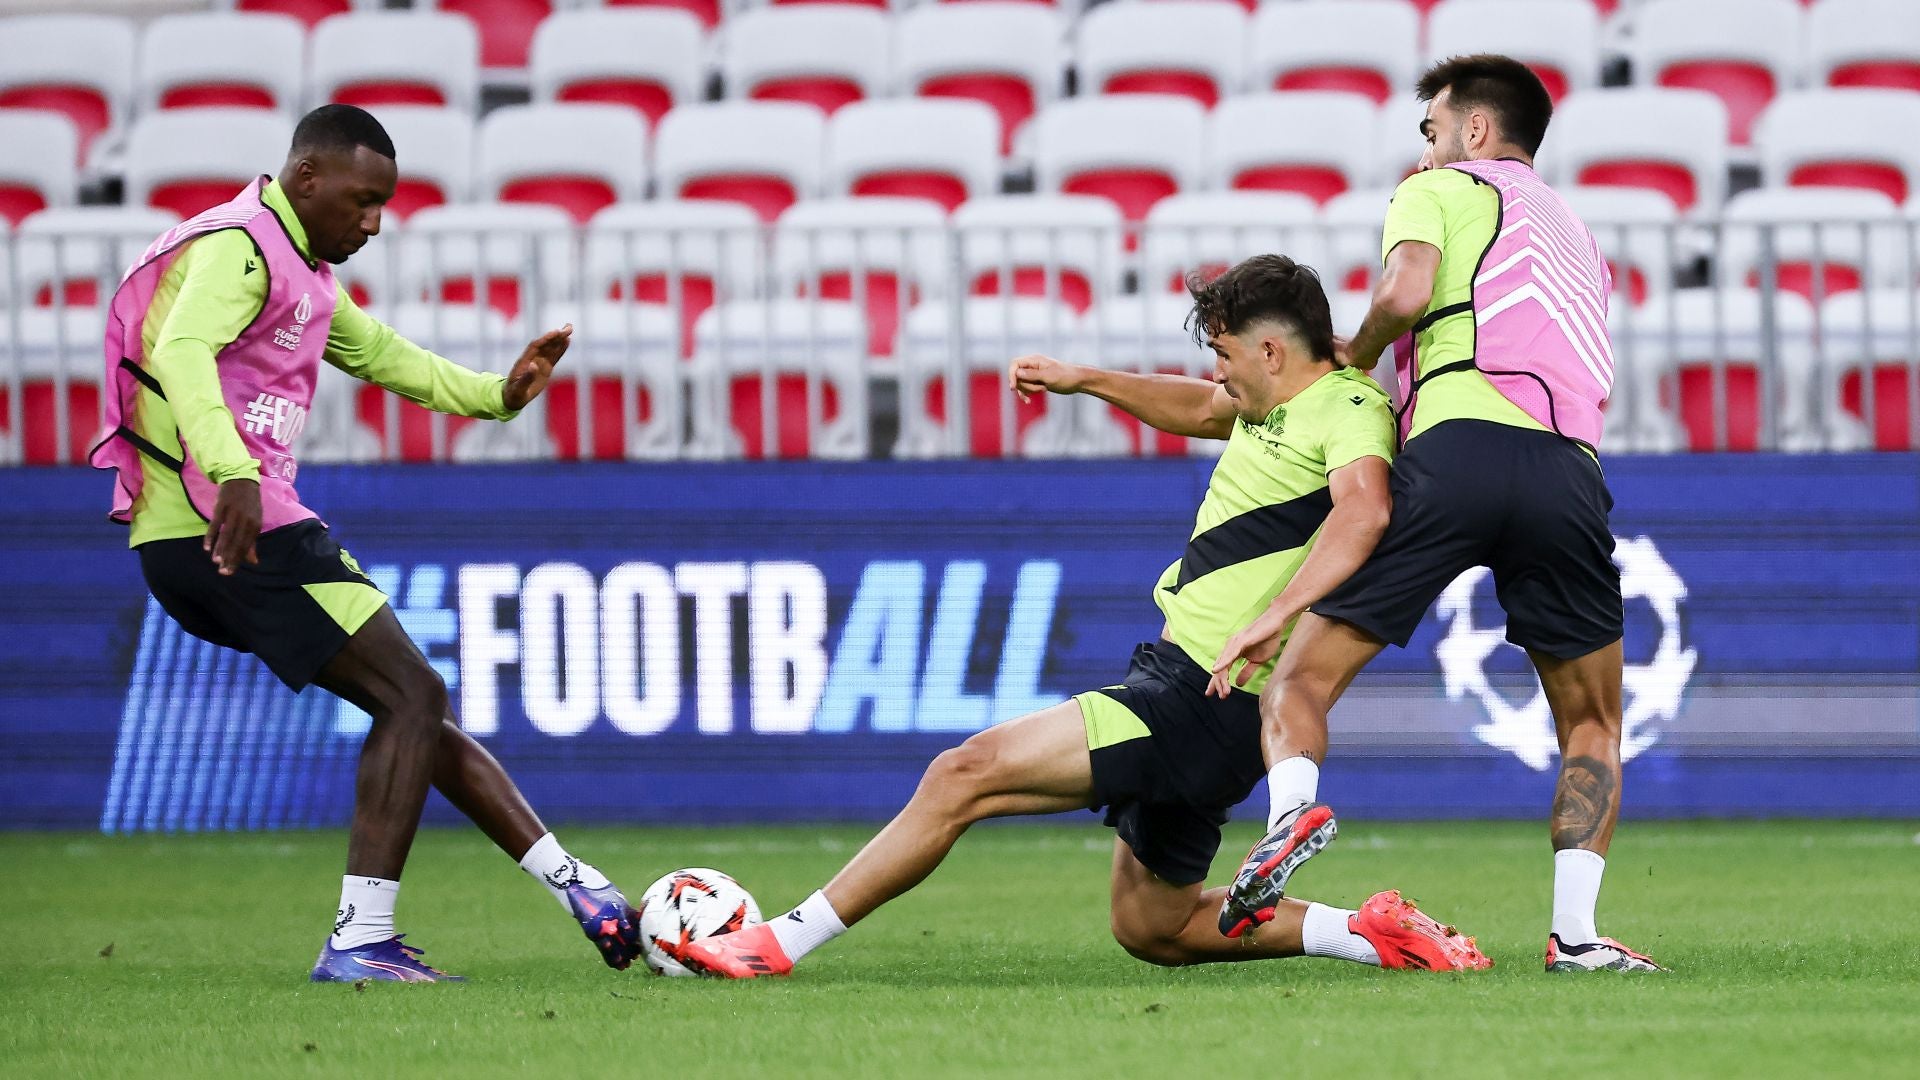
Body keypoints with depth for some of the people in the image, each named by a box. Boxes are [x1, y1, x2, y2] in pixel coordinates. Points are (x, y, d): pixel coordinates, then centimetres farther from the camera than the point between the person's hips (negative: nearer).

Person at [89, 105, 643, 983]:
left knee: (414, 707, 13)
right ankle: (360, 940, -13)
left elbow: (383, 355, 39)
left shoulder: (304, 274, 23)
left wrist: (497, 394, 25)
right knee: (412, 698, -9)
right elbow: (182, 351, -29)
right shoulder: (238, 247, -10)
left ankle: (574, 887, 17)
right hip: (233, 527, -11)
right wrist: (232, 472, -43)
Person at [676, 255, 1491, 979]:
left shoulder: (1351, 410, -15)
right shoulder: (1278, 407, 14)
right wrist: (1085, 380, 34)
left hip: (1205, 704, -11)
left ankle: (778, 945, -7)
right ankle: (1372, 933, 18)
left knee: (964, 774, -12)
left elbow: (1363, 512, -37)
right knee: (1151, 930, 20)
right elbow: (1199, 411, 38)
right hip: (1171, 680, 11)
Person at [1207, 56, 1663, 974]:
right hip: (1571, 469, 4)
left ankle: (1293, 805, -28)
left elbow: (1406, 290, -5)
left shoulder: (1440, 189, 17)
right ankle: (1574, 932, 2)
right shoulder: (1575, 237, 36)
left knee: (1301, 677, 2)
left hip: (1460, 442, -4)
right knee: (1592, 727, 18)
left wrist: (1357, 354, 16)